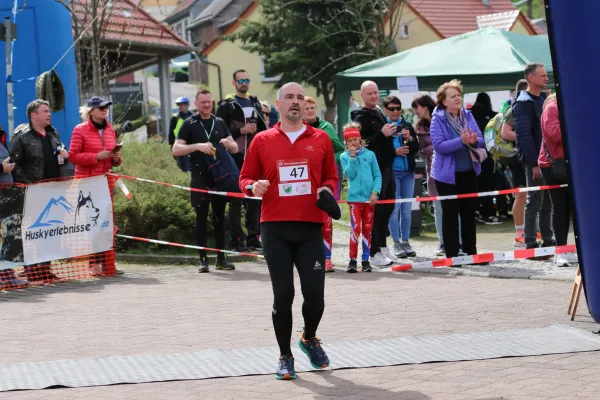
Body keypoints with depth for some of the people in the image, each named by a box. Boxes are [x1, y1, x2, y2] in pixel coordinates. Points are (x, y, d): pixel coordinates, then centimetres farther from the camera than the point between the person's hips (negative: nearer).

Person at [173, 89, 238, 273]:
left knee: (219, 217, 7)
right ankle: (203, 259, 1)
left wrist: (229, 144, -10)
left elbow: (235, 149, 14)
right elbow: (176, 150, -7)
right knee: (201, 217, -2)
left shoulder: (220, 123, 12)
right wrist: (198, 146, -21)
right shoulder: (190, 124, 1)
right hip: (200, 178, -3)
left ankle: (221, 258, 11)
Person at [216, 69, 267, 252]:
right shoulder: (227, 105, -1)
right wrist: (242, 130, -16)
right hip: (236, 159, -5)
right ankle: (237, 240, -4)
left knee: (255, 199, 6)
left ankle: (253, 237, 13)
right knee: (236, 200, -5)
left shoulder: (255, 103, 16)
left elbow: (263, 129, 27)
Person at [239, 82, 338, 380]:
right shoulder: (262, 141, 5)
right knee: (283, 295, 0)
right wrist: (254, 186, -12)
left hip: (310, 227, 1)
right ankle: (285, 357, 16)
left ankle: (310, 338, 27)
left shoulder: (321, 139, 8)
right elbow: (245, 177, 10)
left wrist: (327, 188, -6)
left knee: (315, 293, -4)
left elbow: (331, 176, 16)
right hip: (275, 228, -1)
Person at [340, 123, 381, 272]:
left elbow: (377, 176, 4)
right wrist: (352, 157, -14)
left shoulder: (369, 154, 3)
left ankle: (365, 260, 14)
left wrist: (375, 192, -7)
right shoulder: (345, 156, 2)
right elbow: (350, 174, -10)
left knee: (367, 229, 7)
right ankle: (353, 259, -4)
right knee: (355, 228, -10)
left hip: (369, 198, 2)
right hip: (355, 197, -2)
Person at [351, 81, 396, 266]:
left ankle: (382, 245, 25)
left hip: (386, 166, 9)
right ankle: (375, 252, -6)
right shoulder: (361, 117, -11)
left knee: (388, 207, 14)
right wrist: (381, 134, -26)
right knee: (376, 209, -9)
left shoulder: (379, 114, 18)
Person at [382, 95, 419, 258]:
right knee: (394, 208, -4)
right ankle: (396, 244, 2)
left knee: (407, 209, 8)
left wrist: (410, 138, -11)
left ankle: (405, 242, 16)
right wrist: (395, 151, -18)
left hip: (408, 171, 5)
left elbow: (416, 148, 7)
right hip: (391, 171, -5)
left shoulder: (407, 126, 9)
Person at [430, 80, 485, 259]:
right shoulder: (438, 119, -10)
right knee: (450, 213, 0)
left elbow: (481, 140, 3)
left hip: (469, 172, 5)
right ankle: (451, 255, 5)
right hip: (448, 174, -5)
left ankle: (471, 252, 20)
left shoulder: (467, 115, 5)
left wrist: (474, 141, -19)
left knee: (469, 212, 11)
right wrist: (461, 141, -29)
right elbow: (439, 145, -20)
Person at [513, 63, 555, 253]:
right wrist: (534, 163, -22)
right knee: (534, 202, -5)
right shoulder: (523, 103, -12)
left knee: (548, 202, 12)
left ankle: (548, 239, 18)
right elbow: (524, 135, -19)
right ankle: (531, 243, -3)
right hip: (535, 160, -8)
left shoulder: (544, 99, 14)